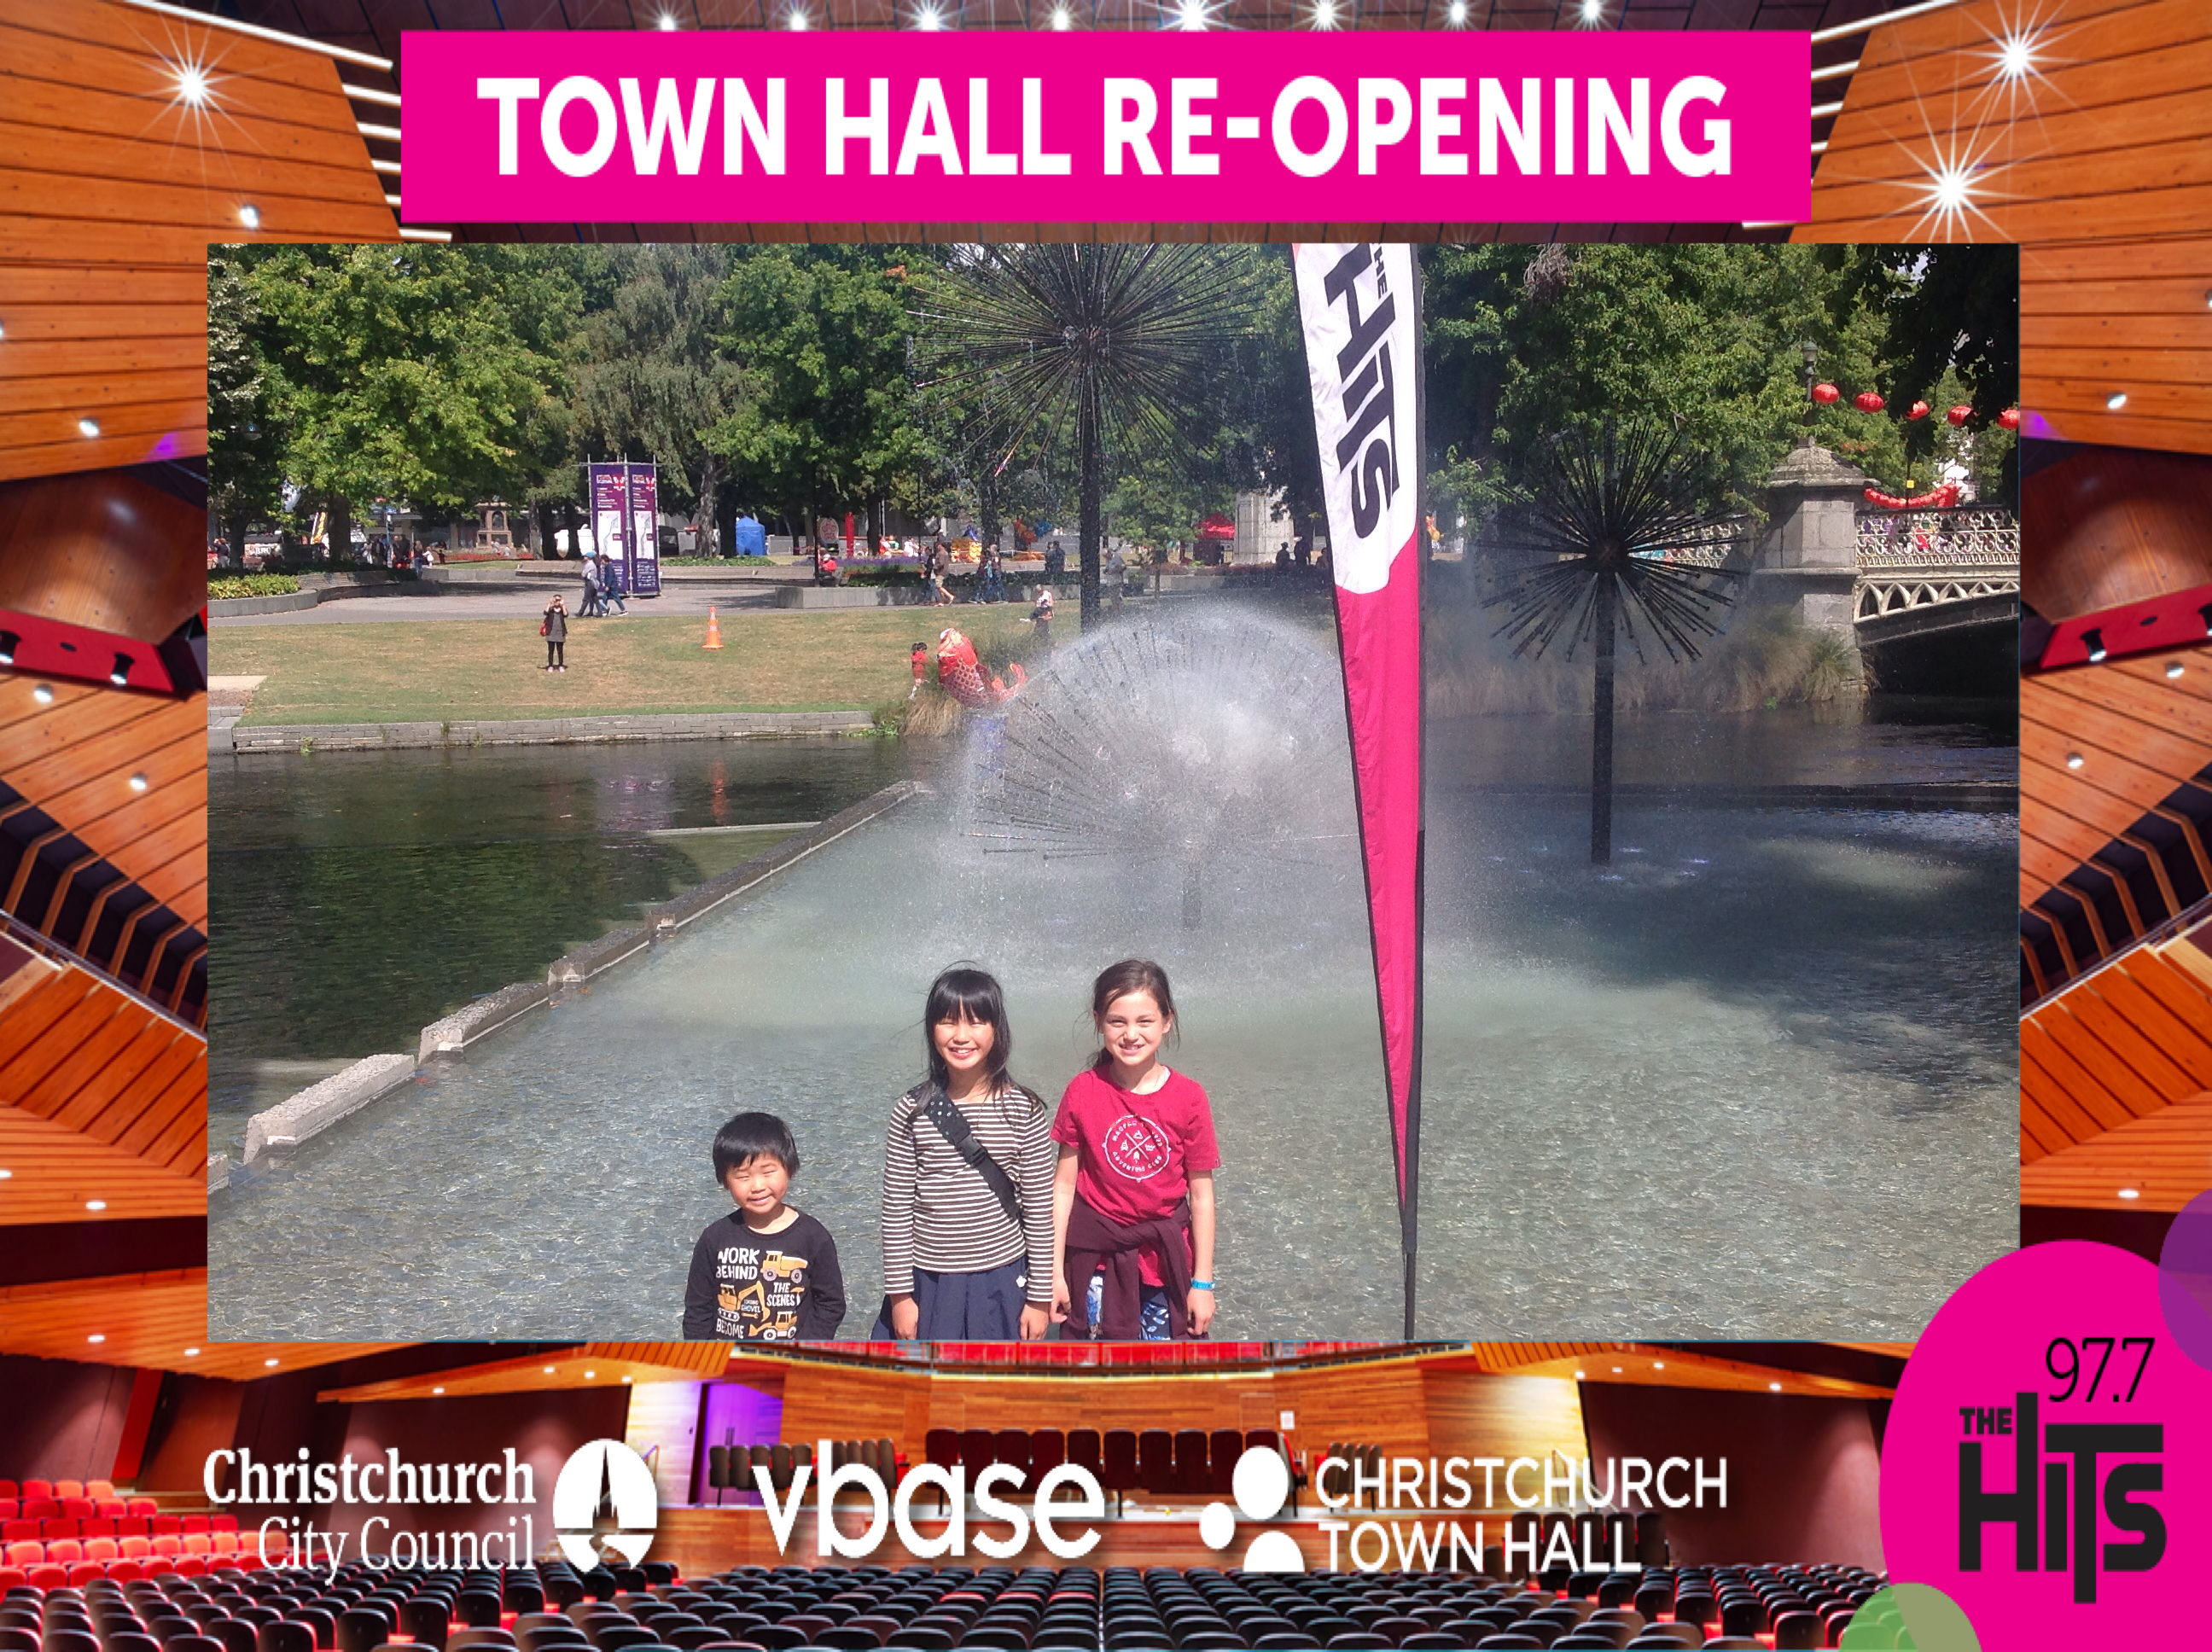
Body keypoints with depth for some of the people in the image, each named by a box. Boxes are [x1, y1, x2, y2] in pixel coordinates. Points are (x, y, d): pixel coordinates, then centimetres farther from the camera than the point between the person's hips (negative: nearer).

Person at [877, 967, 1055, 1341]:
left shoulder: (1023, 1110, -6)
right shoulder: (912, 1110, -4)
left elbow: (1039, 1209, -2)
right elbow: (896, 1209, -1)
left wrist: (1040, 1296, -2)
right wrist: (900, 1294, -2)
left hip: (1001, 1284, -1)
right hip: (928, 1283, 1)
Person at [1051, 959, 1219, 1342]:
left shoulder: (1189, 1098, -9)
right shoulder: (1082, 1092, -8)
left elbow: (1201, 1195, -3)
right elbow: (1064, 1182, -2)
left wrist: (1202, 1282, -1)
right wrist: (1055, 1269, -2)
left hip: (1165, 1258, 0)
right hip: (1097, 1255, 0)